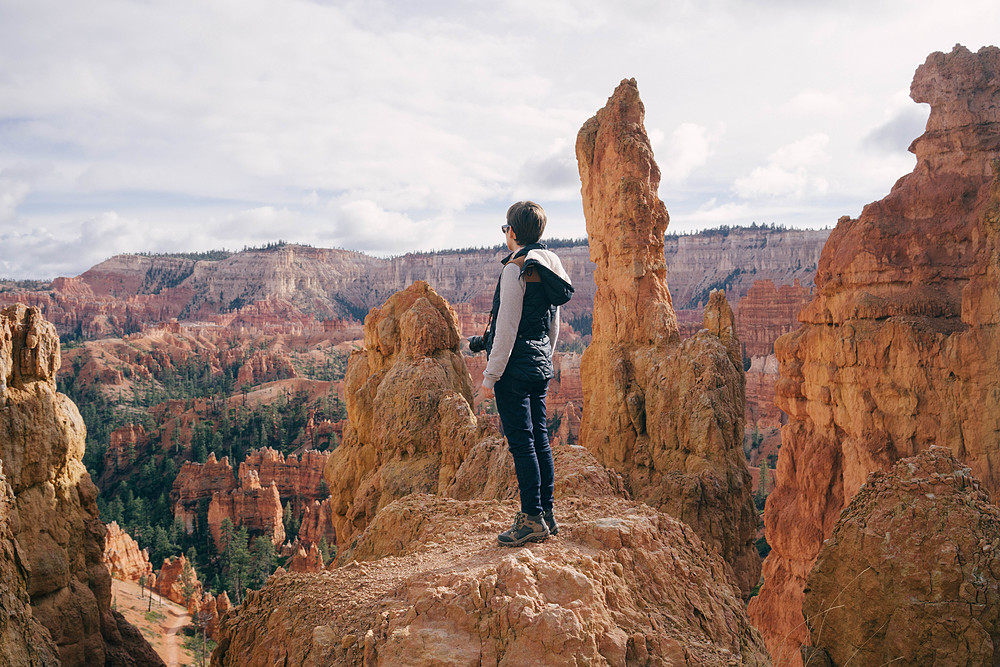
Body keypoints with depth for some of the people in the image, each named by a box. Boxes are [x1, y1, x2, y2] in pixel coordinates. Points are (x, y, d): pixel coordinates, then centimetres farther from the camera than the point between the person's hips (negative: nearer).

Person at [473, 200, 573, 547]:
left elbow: (507, 327, -17)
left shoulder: (515, 268, -14)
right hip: (541, 364, 9)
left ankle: (532, 518, 0)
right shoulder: (551, 265, 12)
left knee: (521, 441, -4)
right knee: (539, 438, 12)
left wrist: (490, 375, -13)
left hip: (515, 365, -9)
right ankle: (546, 513, 19)